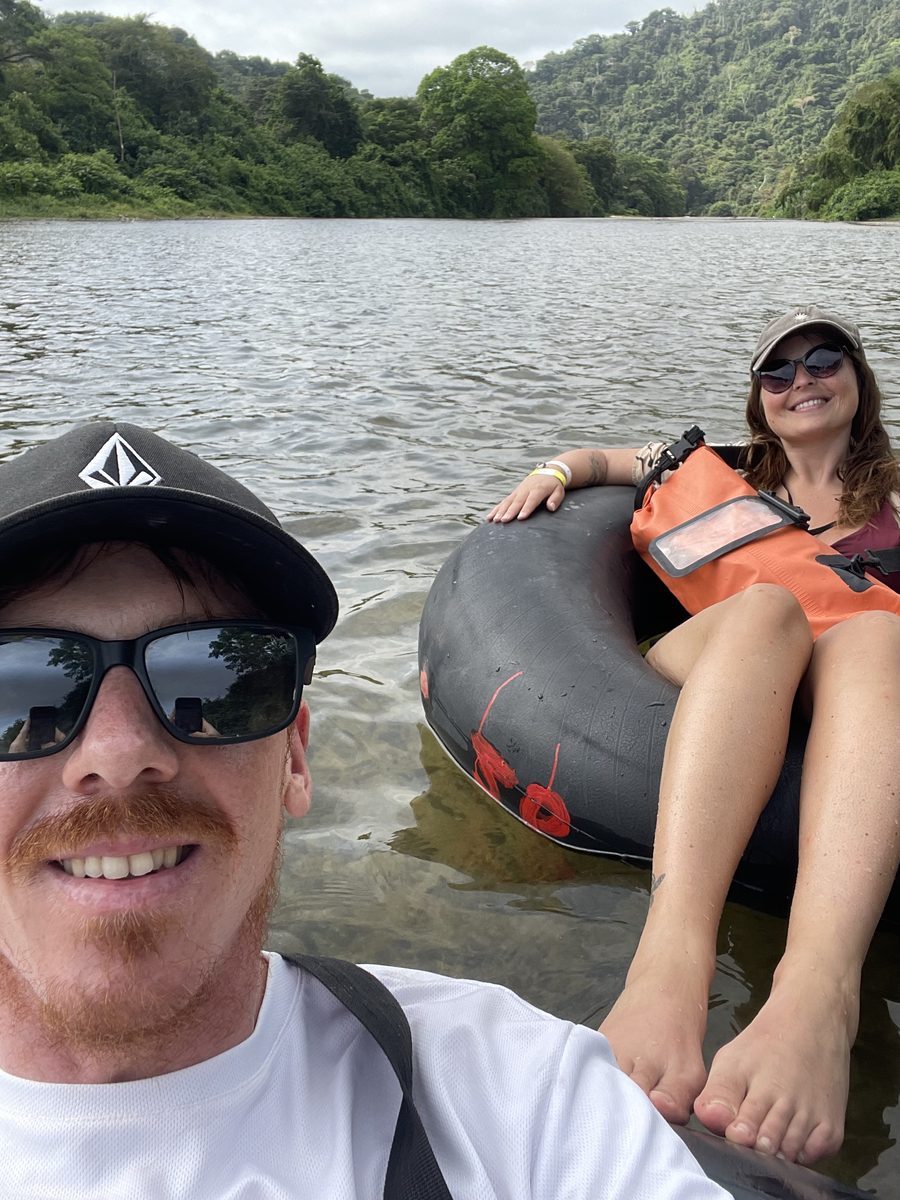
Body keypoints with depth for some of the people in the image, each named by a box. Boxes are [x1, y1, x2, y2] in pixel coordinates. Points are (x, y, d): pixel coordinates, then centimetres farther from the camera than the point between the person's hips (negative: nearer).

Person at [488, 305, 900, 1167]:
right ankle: (671, 956, -59)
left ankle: (816, 993, -61)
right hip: (709, 682, 0)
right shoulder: (730, 476, 31)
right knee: (765, 607, -33)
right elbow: (605, 461, 39)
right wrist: (558, 470, 18)